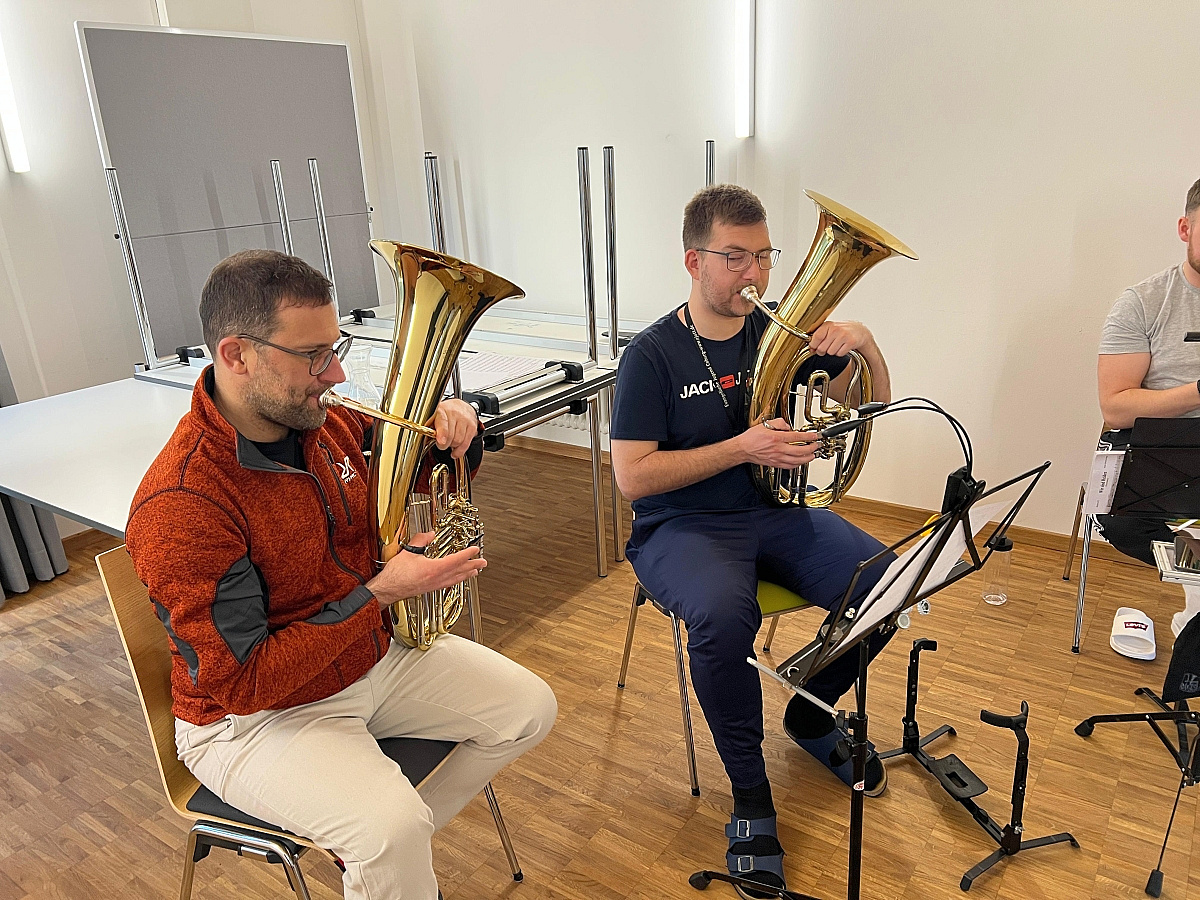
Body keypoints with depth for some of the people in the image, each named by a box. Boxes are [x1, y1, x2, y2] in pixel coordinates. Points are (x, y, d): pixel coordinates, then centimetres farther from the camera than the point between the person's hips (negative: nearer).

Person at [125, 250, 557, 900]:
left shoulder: (324, 423, -6)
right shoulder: (181, 505, -28)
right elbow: (239, 683, -25)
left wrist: (450, 423, -13)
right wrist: (379, 594, -28)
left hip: (375, 655, 8)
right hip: (258, 715, -7)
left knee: (529, 707, 5)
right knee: (389, 825, -31)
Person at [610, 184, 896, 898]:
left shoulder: (778, 334, 6)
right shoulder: (653, 356, -8)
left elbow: (874, 403, 12)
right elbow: (632, 477, -15)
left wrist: (864, 342, -10)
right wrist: (742, 447, -21)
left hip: (775, 512, 5)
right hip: (683, 526, -5)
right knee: (724, 616, -36)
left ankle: (811, 716, 14)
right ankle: (750, 791, -9)